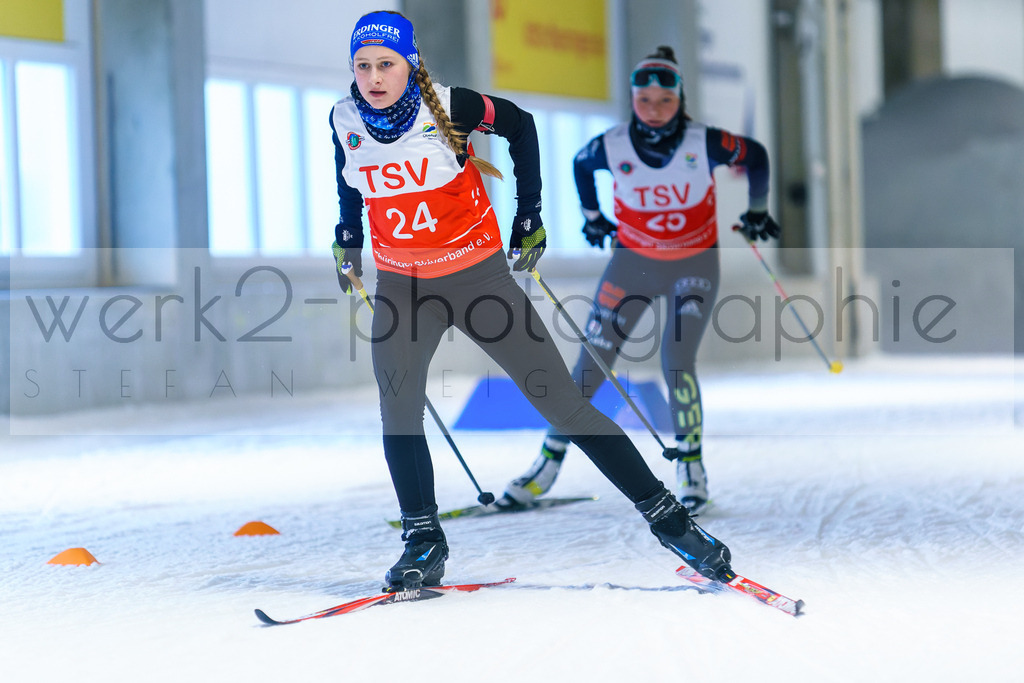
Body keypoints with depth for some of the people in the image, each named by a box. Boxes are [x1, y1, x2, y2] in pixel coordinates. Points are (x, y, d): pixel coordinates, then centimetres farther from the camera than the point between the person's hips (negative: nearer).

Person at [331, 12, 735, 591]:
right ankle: (424, 543, -2)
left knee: (565, 404, -3)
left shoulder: (447, 107, -15)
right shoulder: (346, 120, -6)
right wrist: (347, 239, 19)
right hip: (401, 287, 3)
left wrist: (530, 215, 4)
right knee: (398, 409, -18)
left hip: (478, 276, -3)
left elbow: (519, 125, 3)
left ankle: (666, 515, 5)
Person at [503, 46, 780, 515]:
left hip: (694, 265, -2)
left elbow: (756, 156, 0)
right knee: (591, 366, 0)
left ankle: (691, 471, -5)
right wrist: (591, 217, 17)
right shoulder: (613, 147, -17)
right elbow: (580, 165, 8)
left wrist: (757, 211, 11)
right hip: (632, 263, 2)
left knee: (676, 361, -19)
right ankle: (549, 462, 12)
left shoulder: (704, 144, -20)